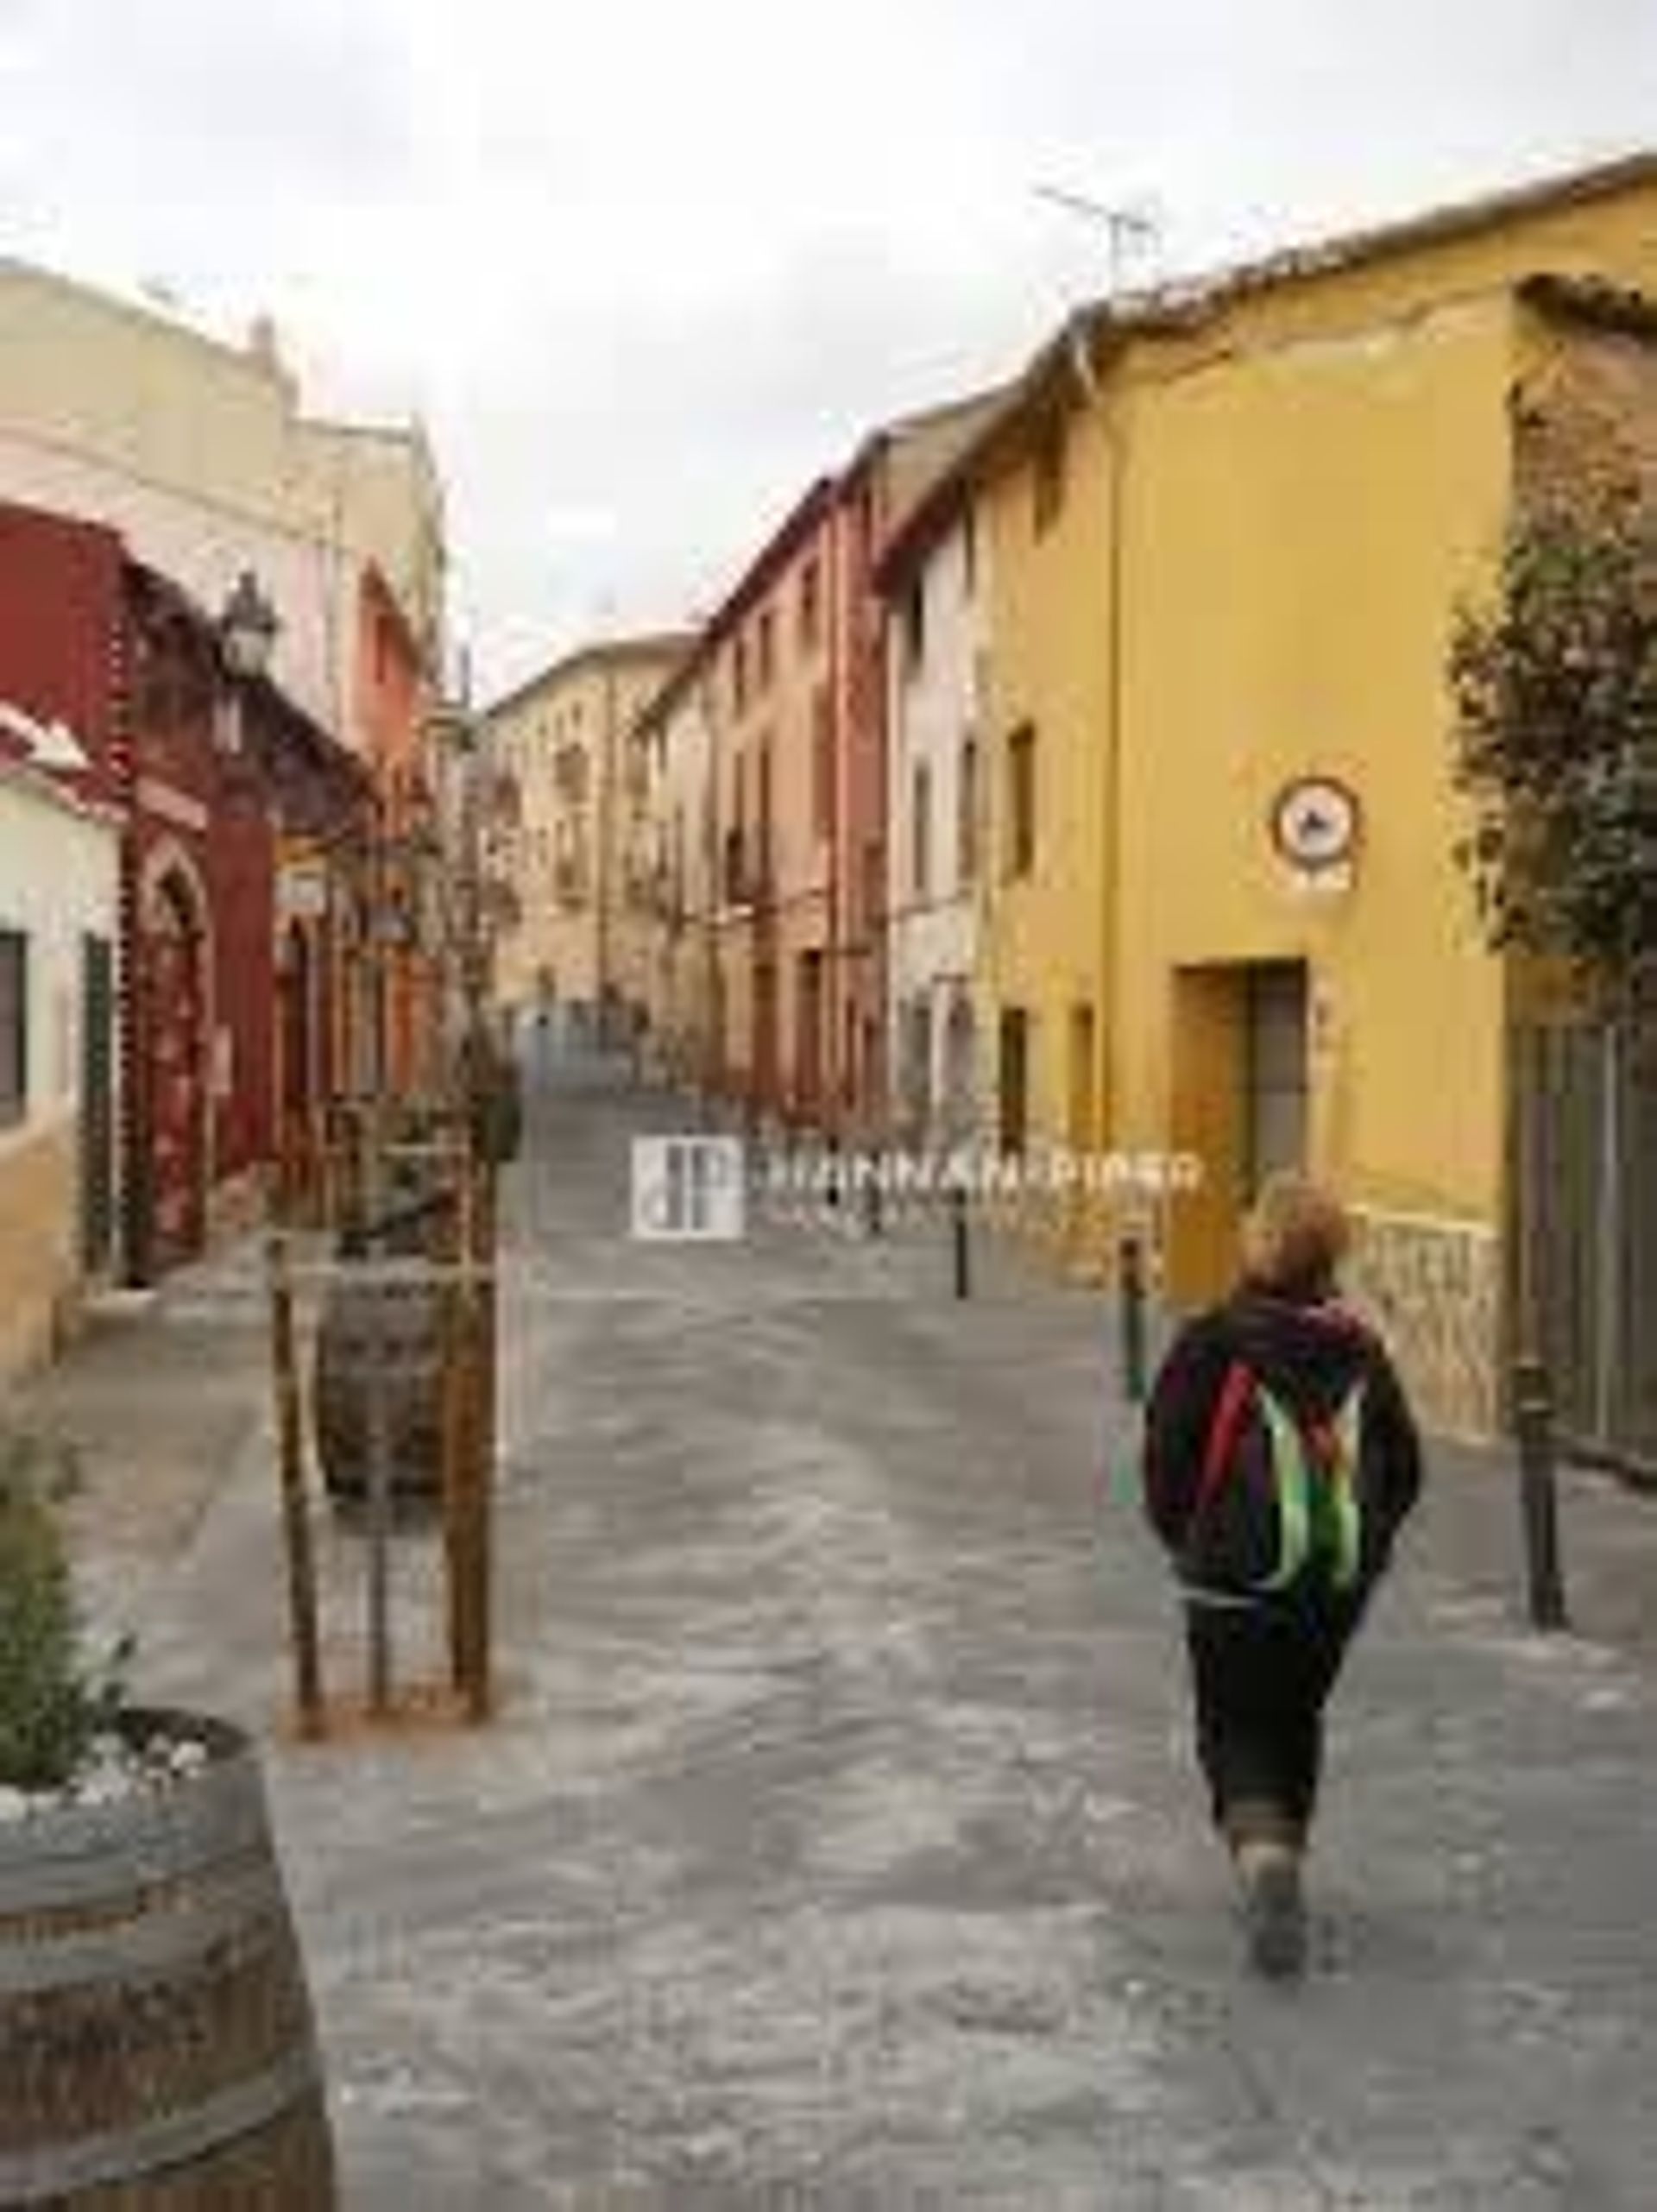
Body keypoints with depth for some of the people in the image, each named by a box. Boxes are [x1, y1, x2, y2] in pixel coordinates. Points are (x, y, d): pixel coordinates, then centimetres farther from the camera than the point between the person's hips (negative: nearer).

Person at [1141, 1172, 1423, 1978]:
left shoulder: (1211, 1344, -11)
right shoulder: (1361, 1350, 1)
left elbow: (1167, 1460, -9)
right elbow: (1403, 1467, 6)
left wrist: (1188, 1544, 9)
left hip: (1237, 1580, -4)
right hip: (1340, 1580, 4)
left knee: (1235, 1729, 7)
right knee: (1298, 1720, 21)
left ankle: (1263, 1848, -18)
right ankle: (1279, 1866, 30)